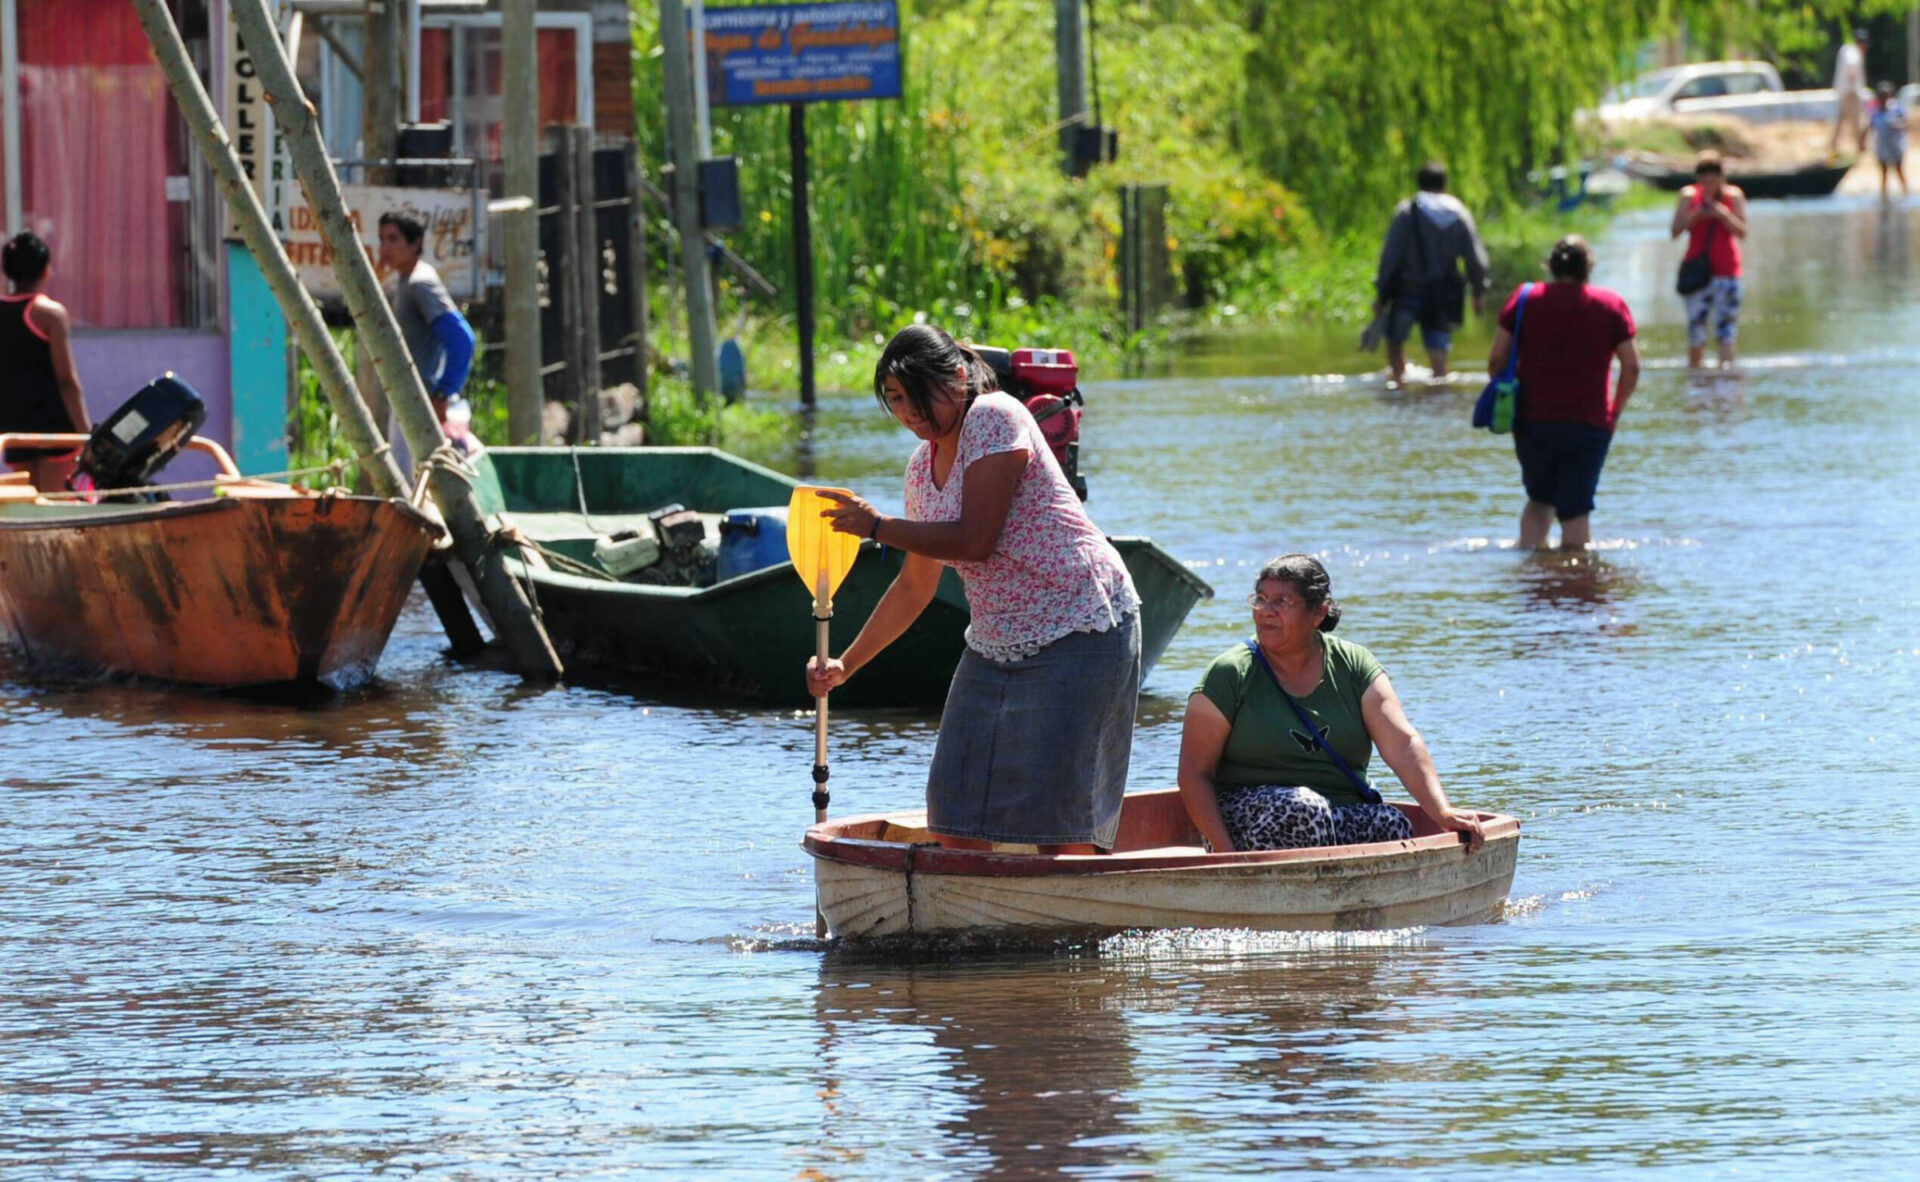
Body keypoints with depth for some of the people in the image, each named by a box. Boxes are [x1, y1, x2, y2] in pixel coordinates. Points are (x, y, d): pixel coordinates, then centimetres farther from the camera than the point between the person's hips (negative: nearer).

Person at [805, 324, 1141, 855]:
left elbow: (975, 541, -21)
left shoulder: (994, 418, -13)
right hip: (996, 644, 9)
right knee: (955, 813, 3)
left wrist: (877, 527, -12)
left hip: (1078, 630, -9)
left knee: (1055, 813, -14)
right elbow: (916, 585, 20)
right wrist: (846, 665, 16)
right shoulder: (923, 466, 12)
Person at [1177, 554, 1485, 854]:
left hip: (1342, 817, 3)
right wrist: (1225, 851, -17)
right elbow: (1194, 773, -3)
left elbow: (1402, 743, -6)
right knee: (1304, 808, -35)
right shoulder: (1231, 674, 0)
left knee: (1394, 826, -28)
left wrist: (1442, 812, -22)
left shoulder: (1354, 666, 6)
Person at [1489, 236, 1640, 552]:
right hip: (1590, 425, -1)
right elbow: (1632, 367, -1)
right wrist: (1614, 412, 11)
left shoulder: (1524, 298, 3)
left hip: (1533, 420, 1)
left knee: (1539, 500, 20)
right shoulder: (1610, 304, 2)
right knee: (1576, 508, 1)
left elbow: (1496, 359, -2)